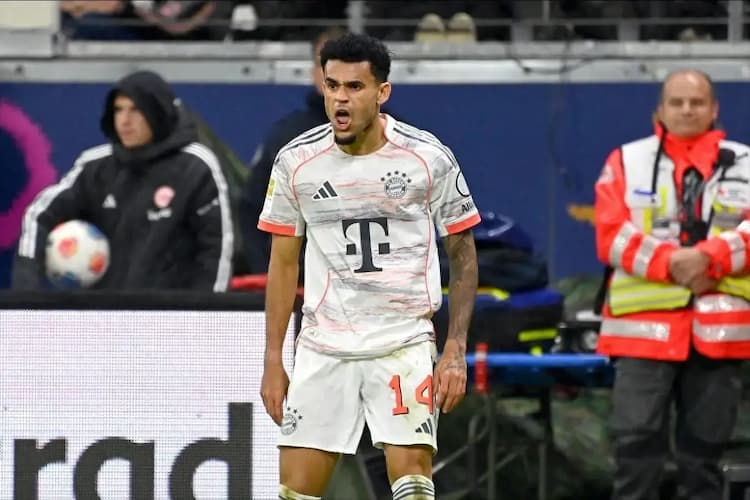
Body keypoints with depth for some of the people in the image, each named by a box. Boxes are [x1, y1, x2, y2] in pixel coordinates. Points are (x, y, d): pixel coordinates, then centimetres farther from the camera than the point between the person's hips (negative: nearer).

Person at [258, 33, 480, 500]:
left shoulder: (429, 158, -6)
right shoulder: (296, 161, 0)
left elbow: (463, 252, 3)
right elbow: (284, 262, 9)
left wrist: (456, 350, -4)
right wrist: (273, 360, 7)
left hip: (405, 343, -2)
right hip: (323, 349, 2)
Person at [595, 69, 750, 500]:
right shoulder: (627, 162, 8)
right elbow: (613, 235, -3)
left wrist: (708, 257, -18)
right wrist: (668, 263, -15)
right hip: (644, 324, -1)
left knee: (704, 446, 7)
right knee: (638, 439, -6)